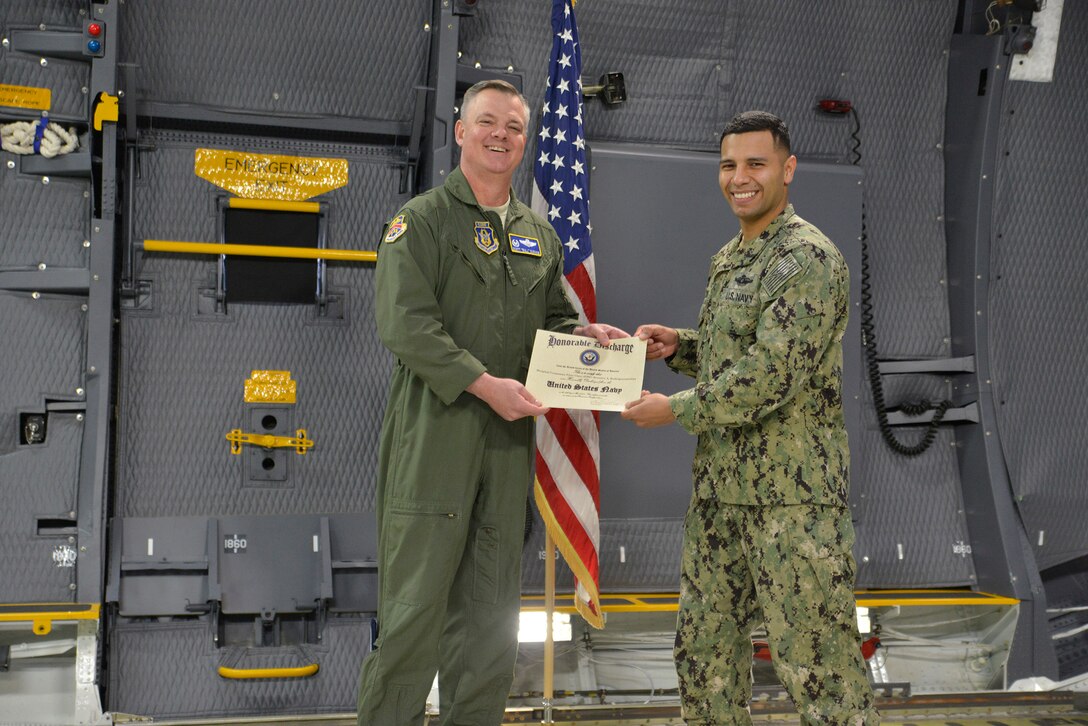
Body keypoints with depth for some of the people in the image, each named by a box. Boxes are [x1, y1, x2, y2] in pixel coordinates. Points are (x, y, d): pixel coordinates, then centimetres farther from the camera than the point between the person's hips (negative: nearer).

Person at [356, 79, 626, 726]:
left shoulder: (539, 234, 17)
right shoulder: (422, 221, -2)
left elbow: (551, 319, 25)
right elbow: (406, 324, -12)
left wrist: (586, 333, 1)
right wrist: (485, 384, -19)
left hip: (509, 435, 6)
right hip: (436, 430, -6)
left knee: (491, 607, 10)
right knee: (416, 601, -6)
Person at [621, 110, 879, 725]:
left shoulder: (808, 259, -13)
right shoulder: (728, 259, 16)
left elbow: (772, 375, -21)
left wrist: (675, 410, -13)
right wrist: (678, 346, 7)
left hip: (793, 492, -9)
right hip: (719, 486, 9)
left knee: (816, 659, -5)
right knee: (704, 648, 15)